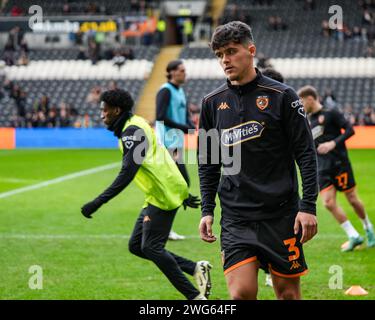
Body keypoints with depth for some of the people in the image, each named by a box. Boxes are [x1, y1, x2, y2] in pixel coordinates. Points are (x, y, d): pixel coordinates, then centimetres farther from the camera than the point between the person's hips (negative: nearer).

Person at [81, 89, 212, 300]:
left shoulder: (132, 132, -15)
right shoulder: (135, 127, 17)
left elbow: (127, 174, -25)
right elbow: (160, 161, 24)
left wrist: (98, 203, -28)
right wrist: (183, 193, 31)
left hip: (163, 195, -10)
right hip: (158, 195, 10)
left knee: (151, 247, -11)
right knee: (136, 246, 8)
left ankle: (195, 295, -9)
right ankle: (196, 268, 7)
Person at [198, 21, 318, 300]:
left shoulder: (282, 96, -2)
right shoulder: (213, 102, 8)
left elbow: (306, 153, -3)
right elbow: (208, 163, 16)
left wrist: (308, 206, -10)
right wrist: (207, 210, 9)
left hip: (281, 213, -2)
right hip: (235, 217, 2)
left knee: (288, 292, 4)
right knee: (242, 292, -12)